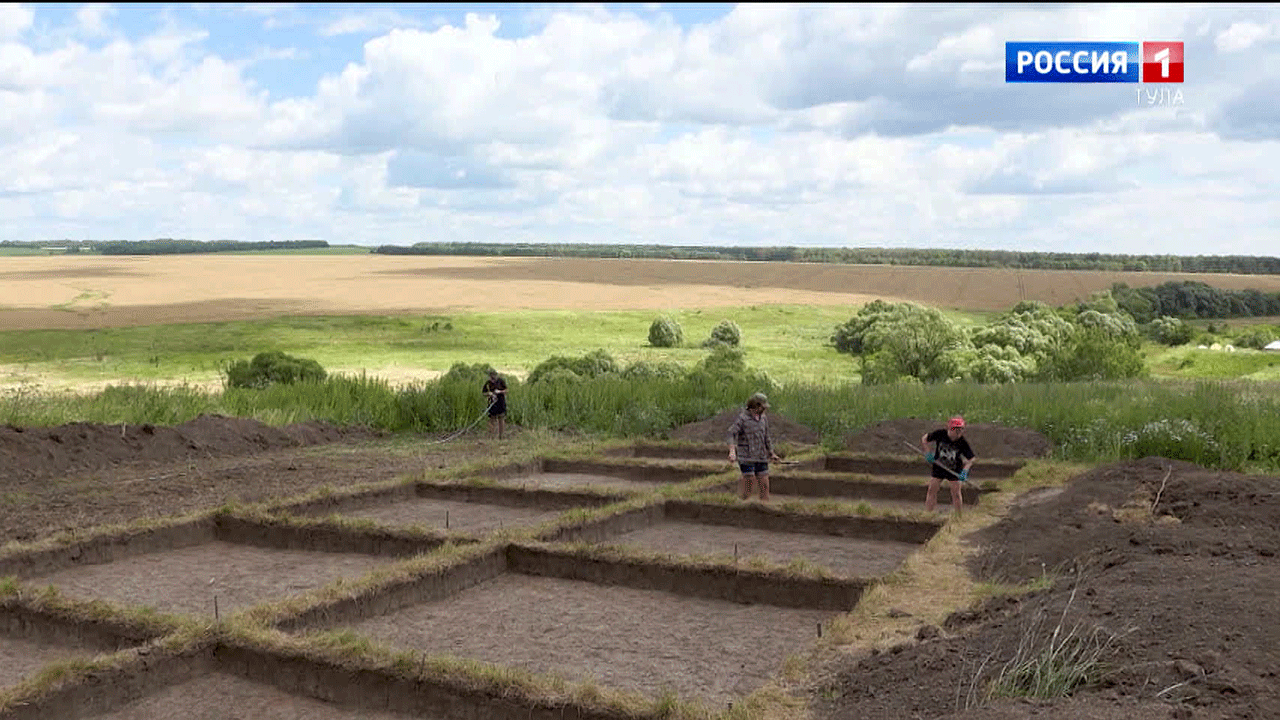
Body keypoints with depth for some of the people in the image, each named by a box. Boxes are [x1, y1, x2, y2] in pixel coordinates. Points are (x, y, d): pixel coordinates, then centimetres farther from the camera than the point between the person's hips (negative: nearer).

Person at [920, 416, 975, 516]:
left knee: (956, 492, -4)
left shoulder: (963, 443, -21)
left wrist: (965, 471, -30)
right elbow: (924, 438, -5)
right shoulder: (940, 434, -20)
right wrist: (927, 453, -17)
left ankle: (958, 516, 11)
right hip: (939, 466, 1)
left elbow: (970, 459, -14)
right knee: (932, 489, -3)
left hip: (955, 469, -1)